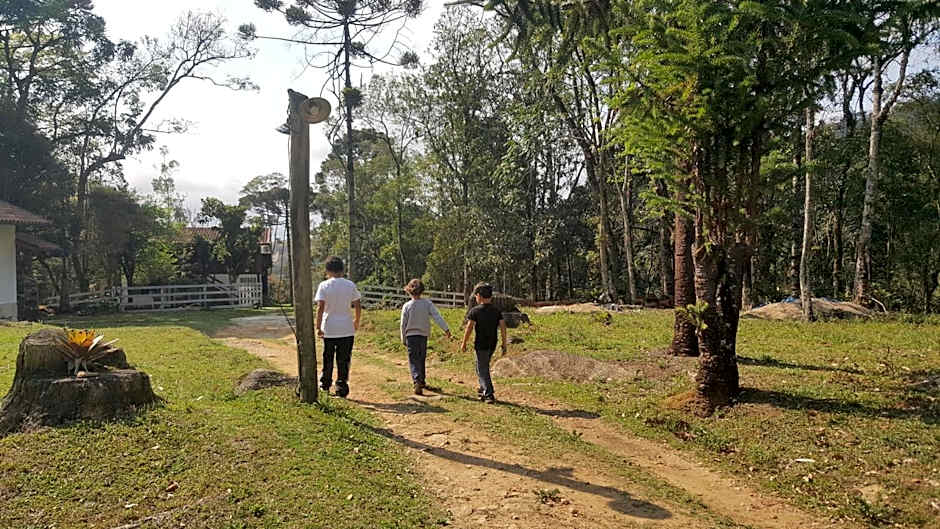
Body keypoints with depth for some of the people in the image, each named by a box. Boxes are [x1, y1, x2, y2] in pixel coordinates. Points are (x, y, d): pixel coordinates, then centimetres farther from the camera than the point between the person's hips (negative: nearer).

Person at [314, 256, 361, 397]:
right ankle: (341, 388, 5)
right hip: (347, 329, 1)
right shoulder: (350, 285, 1)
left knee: (327, 358, 16)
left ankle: (325, 384, 31)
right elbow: (358, 306, 2)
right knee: (344, 359, 6)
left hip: (329, 329, -1)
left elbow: (320, 308, -13)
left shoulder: (324, 285, -6)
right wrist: (356, 321, 17)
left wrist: (318, 327, -9)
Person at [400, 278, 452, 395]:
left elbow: (403, 324, -3)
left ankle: (417, 382, -21)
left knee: (414, 361, -1)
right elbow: (437, 317, -13)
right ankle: (422, 382, 28)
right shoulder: (428, 303, -5)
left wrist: (403, 339, 7)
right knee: (421, 360, 17)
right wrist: (446, 330, -15)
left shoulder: (407, 306, -7)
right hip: (423, 335, 2)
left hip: (411, 335, -2)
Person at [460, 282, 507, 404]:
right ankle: (483, 389, 34)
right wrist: (504, 344, 5)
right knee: (484, 367, 24)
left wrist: (464, 343, -5)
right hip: (492, 345, 6)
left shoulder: (475, 311, -12)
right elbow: (503, 327, 0)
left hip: (481, 345, -6)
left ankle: (489, 395, -5)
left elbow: (469, 328, -14)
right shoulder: (496, 310, 2)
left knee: (482, 370, 1)